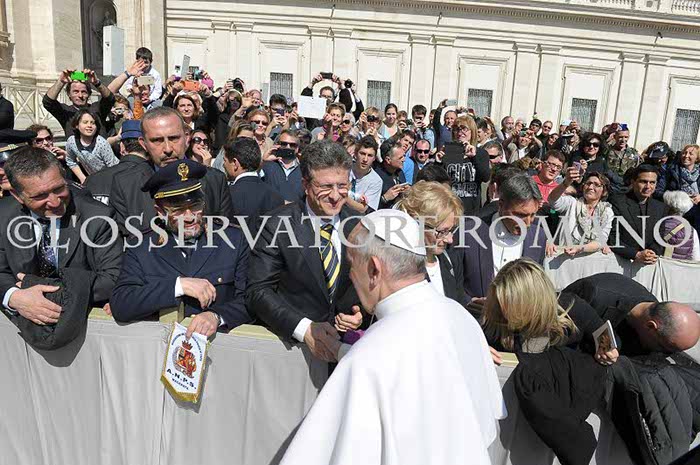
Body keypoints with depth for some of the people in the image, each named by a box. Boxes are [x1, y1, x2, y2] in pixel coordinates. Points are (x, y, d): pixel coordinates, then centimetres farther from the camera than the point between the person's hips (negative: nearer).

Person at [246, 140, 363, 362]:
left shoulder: (355, 225, 2)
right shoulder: (278, 226, -11)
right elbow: (258, 291, -13)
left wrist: (360, 310, -6)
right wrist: (304, 328, -25)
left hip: (342, 341, 3)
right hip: (288, 340, -2)